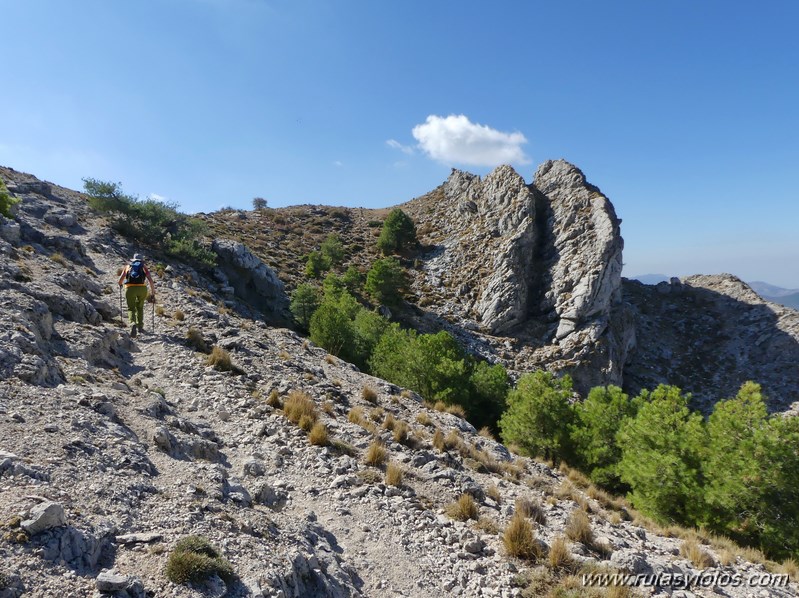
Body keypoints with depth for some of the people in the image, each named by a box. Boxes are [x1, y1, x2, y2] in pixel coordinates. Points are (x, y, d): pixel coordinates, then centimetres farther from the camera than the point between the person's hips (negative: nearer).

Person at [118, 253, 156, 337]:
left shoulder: (127, 266, 20)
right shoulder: (144, 267, 18)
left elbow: (120, 281, 17)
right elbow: (151, 281, 3)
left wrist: (121, 284, 41)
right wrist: (153, 294, 7)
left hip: (130, 288, 0)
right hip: (142, 288, 1)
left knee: (131, 309, 7)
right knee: (140, 307, 24)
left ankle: (133, 324, -20)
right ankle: (140, 326, 23)